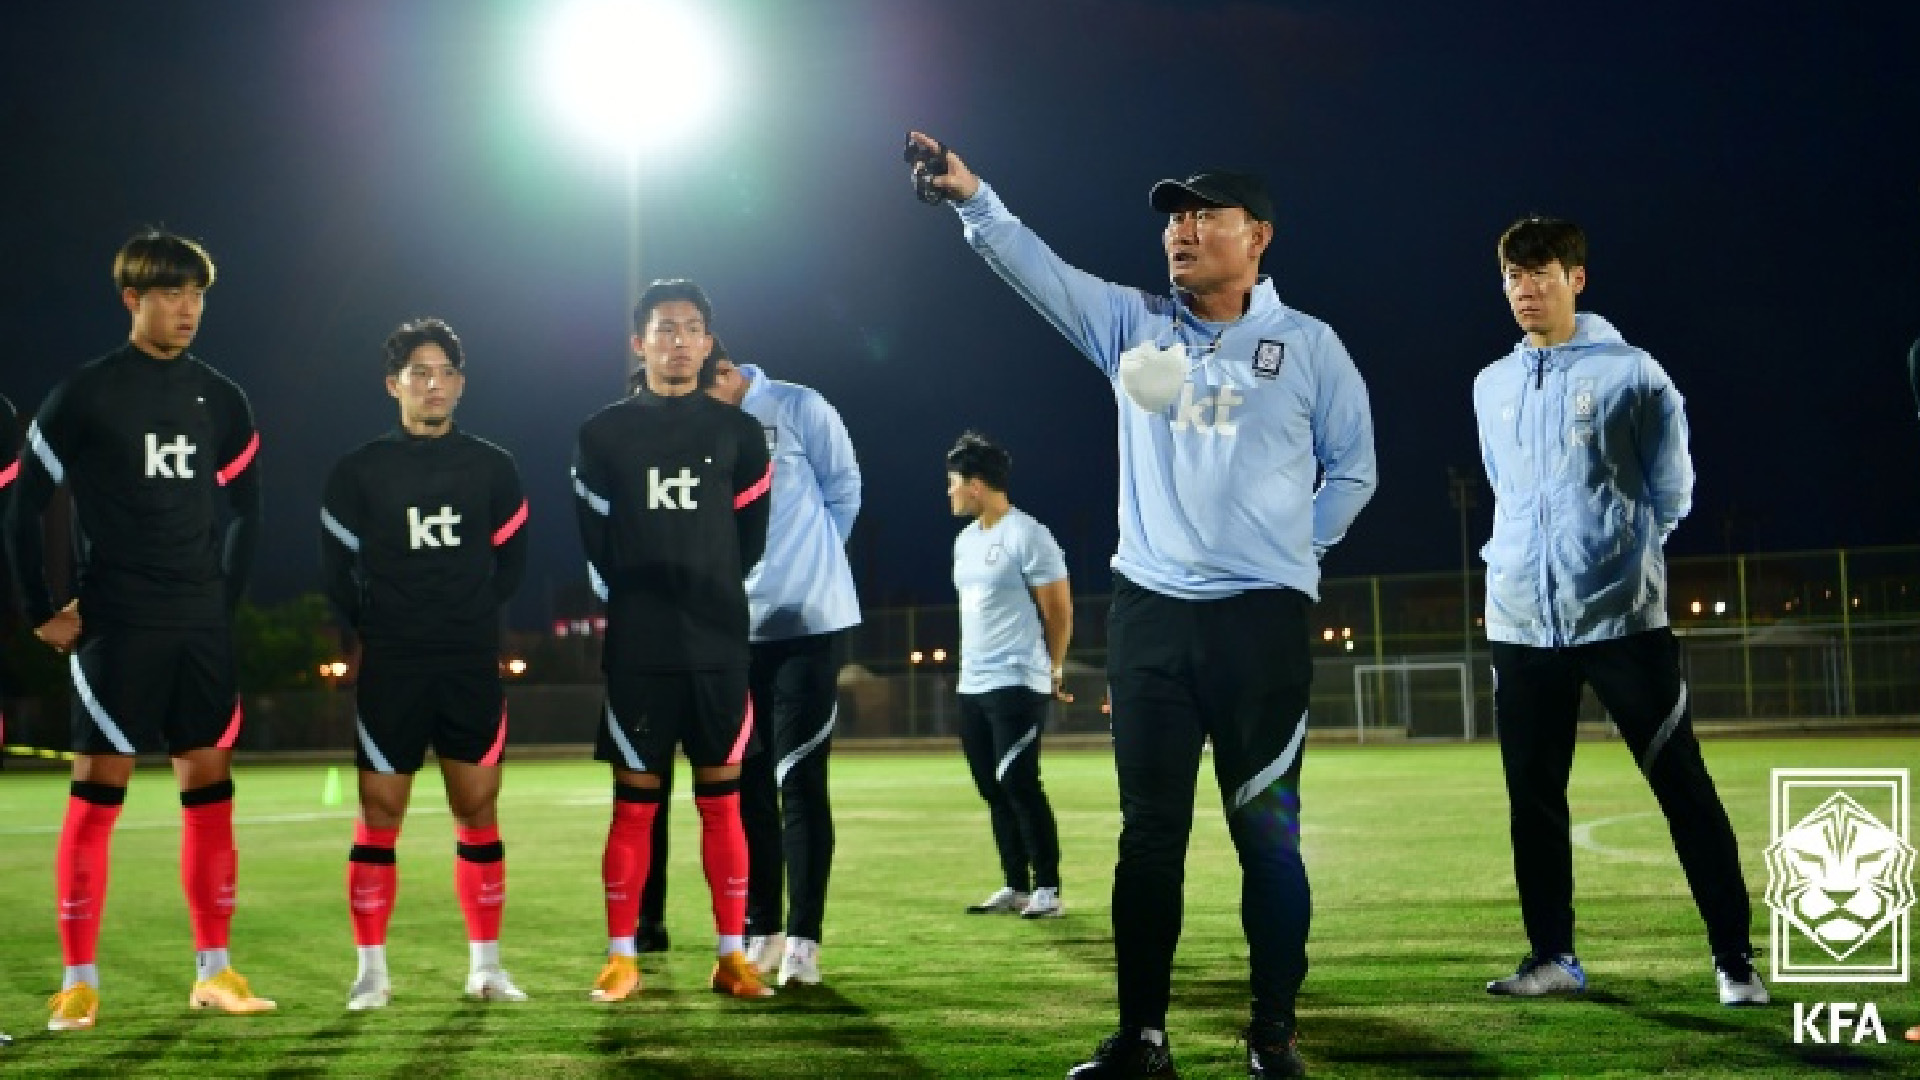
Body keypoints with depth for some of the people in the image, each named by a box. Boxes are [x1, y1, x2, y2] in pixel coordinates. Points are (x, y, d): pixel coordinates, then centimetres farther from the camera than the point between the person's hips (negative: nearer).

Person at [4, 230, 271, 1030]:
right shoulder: (84, 395, -4)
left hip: (201, 630, 4)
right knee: (97, 791, -4)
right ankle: (79, 982, 2)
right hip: (116, 627, -4)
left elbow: (243, 511, 19)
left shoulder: (221, 400, 10)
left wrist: (222, 597, 12)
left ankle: (213, 971, 11)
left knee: (209, 789, 4)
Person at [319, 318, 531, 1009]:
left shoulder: (492, 467, 6)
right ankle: (371, 971, 6)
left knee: (478, 813, 4)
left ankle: (485, 966, 12)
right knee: (379, 815, -2)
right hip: (389, 668, -2)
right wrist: (380, 629, 7)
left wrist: (471, 619, 9)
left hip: (474, 667, 2)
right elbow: (339, 570, 6)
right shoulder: (359, 471, 1)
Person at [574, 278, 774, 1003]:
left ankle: (731, 957, 8)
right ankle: (622, 959, 8)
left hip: (718, 645, 1)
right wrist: (633, 606, 6)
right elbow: (596, 543, 7)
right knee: (634, 804, 2)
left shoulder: (738, 434, 7)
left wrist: (708, 598, 12)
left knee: (722, 801, 3)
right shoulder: (603, 434, 4)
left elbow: (749, 540, 12)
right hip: (637, 649, -1)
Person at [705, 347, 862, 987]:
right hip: (733, 630, 4)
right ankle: (761, 932, 18)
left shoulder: (797, 408, -7)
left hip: (810, 622, -4)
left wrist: (806, 566, 1)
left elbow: (842, 489, 1)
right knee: (746, 784, 8)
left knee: (799, 780, -5)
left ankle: (803, 940, -1)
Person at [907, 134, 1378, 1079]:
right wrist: (973, 201, -20)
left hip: (1263, 616, -2)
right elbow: (1036, 270, -5)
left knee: (1266, 830, 0)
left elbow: (1352, 469, 11)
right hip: (1148, 611, 3)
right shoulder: (1133, 325, 8)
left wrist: (1296, 545, 2)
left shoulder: (1308, 344, 3)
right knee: (1149, 831, 6)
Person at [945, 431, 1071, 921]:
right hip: (971, 684, 9)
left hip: (1015, 684, -9)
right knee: (993, 789, 9)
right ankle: (1016, 886, 16)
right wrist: (974, 664, 17)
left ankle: (1048, 888, -3)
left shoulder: (1027, 535, -11)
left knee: (1019, 784, -10)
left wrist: (1052, 672, 2)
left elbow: (1059, 609, -7)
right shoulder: (965, 540, 15)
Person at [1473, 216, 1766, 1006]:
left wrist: (1619, 555, 4)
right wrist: (1518, 561, 14)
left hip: (1622, 617, -5)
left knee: (1684, 788, -2)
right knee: (1533, 798, 7)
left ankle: (1734, 959, 3)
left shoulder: (1631, 373, -3)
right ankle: (1552, 956, 18)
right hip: (1521, 623, 5)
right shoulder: (1491, 386, 12)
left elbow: (1671, 492, 2)